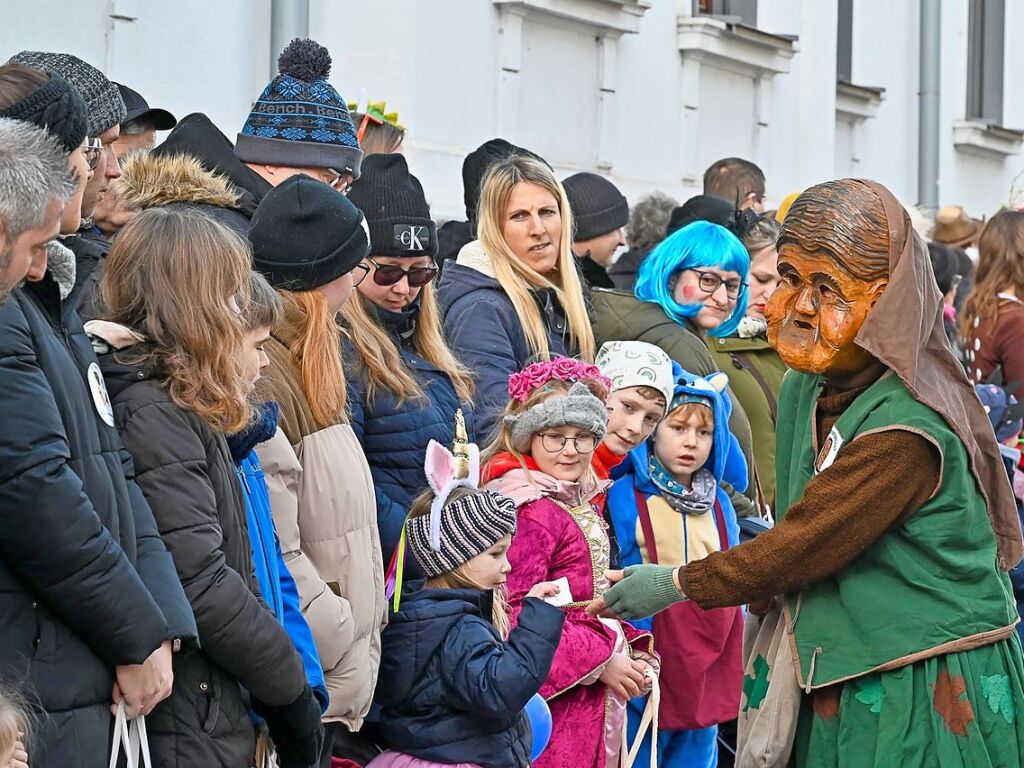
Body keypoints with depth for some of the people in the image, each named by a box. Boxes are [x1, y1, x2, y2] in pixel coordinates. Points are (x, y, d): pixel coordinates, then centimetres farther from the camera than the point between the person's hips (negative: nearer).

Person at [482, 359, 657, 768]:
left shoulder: (582, 505, 14)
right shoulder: (529, 512, -16)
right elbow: (518, 616, -22)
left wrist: (628, 652, 7)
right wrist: (602, 660, -16)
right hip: (554, 697, -9)